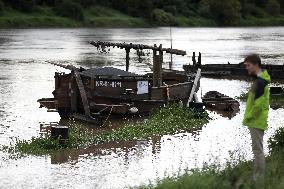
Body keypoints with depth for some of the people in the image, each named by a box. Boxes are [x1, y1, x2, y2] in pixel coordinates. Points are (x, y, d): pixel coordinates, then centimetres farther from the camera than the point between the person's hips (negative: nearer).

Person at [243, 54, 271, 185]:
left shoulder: (260, 82, -19)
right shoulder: (260, 80, 14)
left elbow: (258, 104, -23)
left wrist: (249, 117, -12)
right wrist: (249, 117, 17)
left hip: (256, 121, -10)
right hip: (256, 121, 10)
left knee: (257, 149, -6)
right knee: (257, 149, 15)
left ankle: (259, 180, -3)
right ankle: (257, 177, 22)